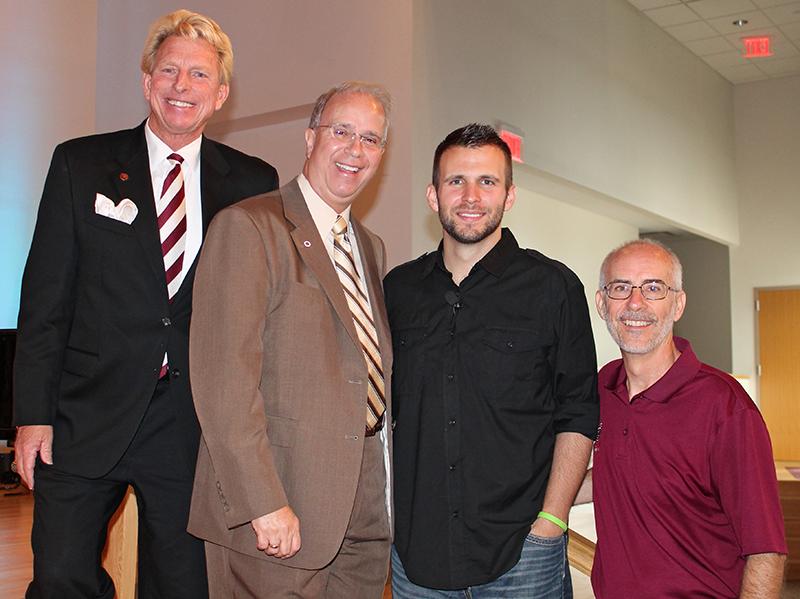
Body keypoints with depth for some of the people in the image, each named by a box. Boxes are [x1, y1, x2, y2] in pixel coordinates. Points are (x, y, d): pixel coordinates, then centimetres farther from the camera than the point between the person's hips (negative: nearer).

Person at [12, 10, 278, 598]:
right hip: (86, 419, 0)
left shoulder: (253, 184, 4)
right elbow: (45, 300, 1)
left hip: (194, 429, 1)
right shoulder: (81, 164, 3)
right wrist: (33, 414, -4)